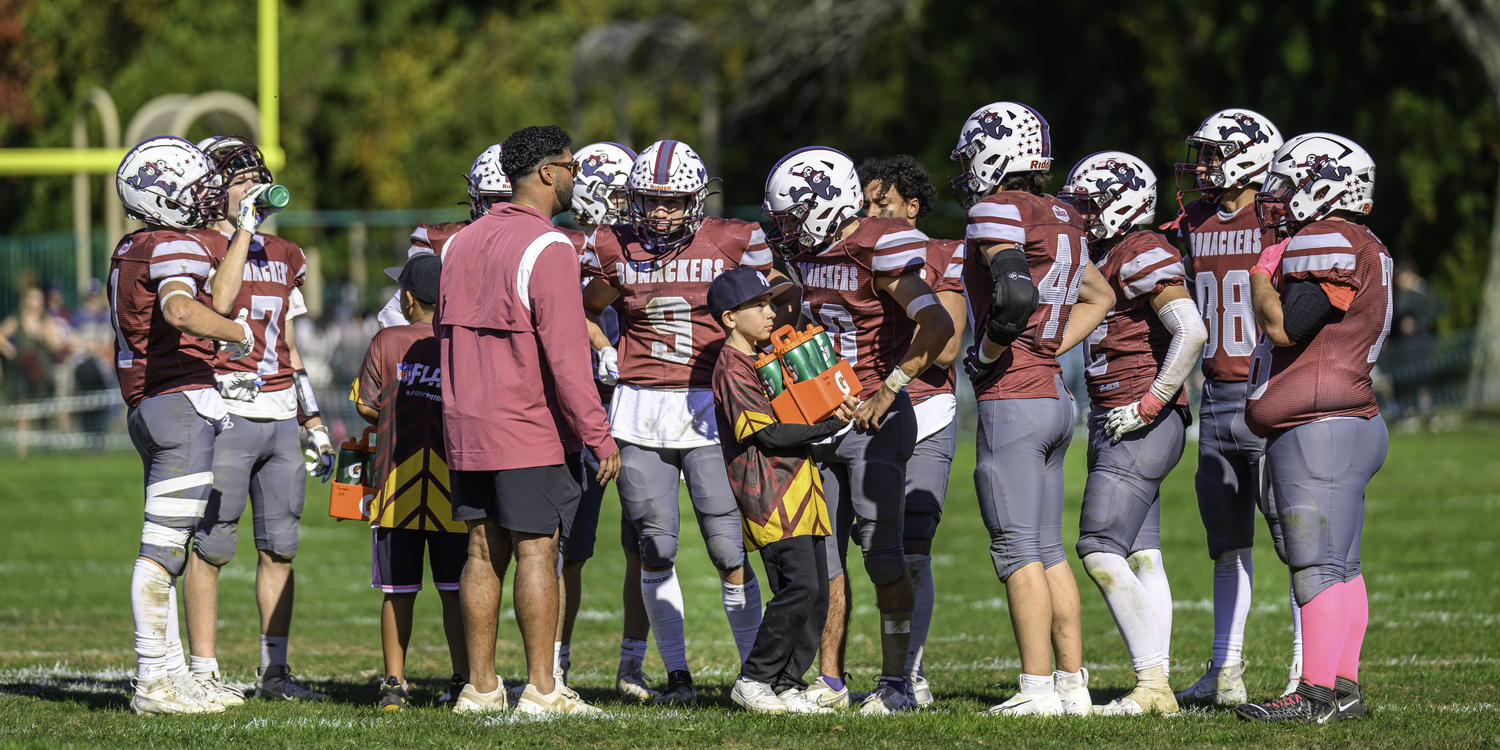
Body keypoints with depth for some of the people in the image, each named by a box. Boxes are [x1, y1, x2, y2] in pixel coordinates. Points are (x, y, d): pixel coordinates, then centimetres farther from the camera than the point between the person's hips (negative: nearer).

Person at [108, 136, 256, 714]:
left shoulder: (131, 251, 17)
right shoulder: (174, 248, -12)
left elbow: (215, 299, 20)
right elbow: (181, 310, -32)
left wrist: (245, 231, 23)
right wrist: (239, 333, -17)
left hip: (147, 407, 10)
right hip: (181, 403, -10)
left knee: (167, 546, 13)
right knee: (164, 547, -8)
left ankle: (170, 672, 16)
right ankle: (153, 682, -8)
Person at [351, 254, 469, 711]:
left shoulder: (387, 343, -3)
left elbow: (366, 407, 2)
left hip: (396, 487, 0)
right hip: (453, 489, 0)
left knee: (398, 592, 5)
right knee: (455, 590, 6)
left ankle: (394, 683, 5)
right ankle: (463, 681, 5)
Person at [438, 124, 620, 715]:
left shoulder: (462, 244, 11)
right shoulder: (548, 249, -14)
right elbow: (564, 355, -18)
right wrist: (598, 435, -14)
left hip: (467, 424, 7)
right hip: (531, 430, -7)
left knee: (485, 550, 10)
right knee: (536, 552, -3)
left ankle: (480, 686, 11)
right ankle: (541, 690, -3)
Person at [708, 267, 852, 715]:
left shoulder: (762, 361, 21)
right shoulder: (732, 370, -9)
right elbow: (769, 435, -15)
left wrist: (837, 412, 9)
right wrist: (829, 425, -16)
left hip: (801, 493, 10)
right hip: (769, 497, -10)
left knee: (816, 594, 5)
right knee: (798, 586, -16)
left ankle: (787, 686, 8)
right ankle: (753, 681, -8)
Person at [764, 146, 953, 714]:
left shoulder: (879, 250, -16)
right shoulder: (803, 253, 8)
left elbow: (936, 326, -26)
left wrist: (889, 390, -22)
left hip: (875, 419, -8)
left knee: (881, 551, -6)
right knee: (820, 552, 7)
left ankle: (896, 682, -1)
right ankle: (829, 680, 14)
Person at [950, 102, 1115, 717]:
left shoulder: (999, 213, -12)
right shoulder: (1063, 221, 14)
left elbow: (1016, 296, -26)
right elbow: (1099, 298, 27)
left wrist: (985, 356, -10)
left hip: (1011, 401, -8)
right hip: (1054, 394, 8)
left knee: (1017, 550, -6)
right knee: (1048, 551, 13)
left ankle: (1038, 689, -8)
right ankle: (1073, 684, 13)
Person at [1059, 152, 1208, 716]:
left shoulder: (1143, 255, -13)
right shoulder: (1105, 257, 17)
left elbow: (1191, 332, -22)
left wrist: (1150, 404, -20)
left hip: (1141, 427, -10)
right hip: (1112, 422, 10)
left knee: (1101, 552, -13)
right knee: (1141, 556, 7)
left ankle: (1149, 682, -12)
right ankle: (1157, 689, 6)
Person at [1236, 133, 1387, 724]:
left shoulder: (1328, 243, -13)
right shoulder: (1363, 251, 19)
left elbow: (1285, 326, -19)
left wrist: (1261, 280, -2)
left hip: (1319, 430, -11)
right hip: (1348, 425, 11)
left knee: (1318, 565, -11)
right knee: (1340, 566, 11)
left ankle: (1317, 695, -13)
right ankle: (1345, 689, 14)